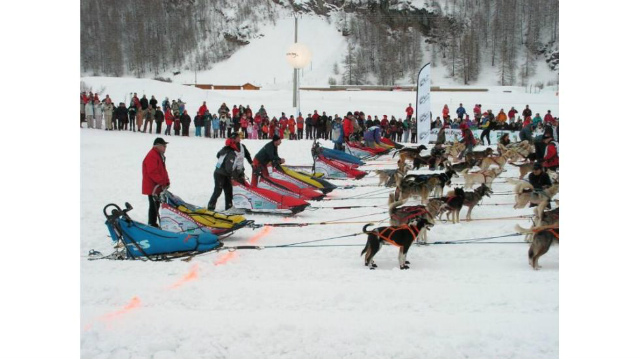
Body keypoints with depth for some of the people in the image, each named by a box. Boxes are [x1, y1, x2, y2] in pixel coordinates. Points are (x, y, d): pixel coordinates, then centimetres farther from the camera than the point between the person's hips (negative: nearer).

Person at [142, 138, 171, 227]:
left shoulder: (160, 155, 16)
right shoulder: (152, 156, -18)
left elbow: (163, 170, 20)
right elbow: (153, 173, -25)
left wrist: (167, 182, 11)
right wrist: (163, 183, -22)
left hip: (158, 186, 10)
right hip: (152, 187, -10)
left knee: (156, 205, 15)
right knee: (154, 205, -6)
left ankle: (153, 223, 23)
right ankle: (152, 224, 0)